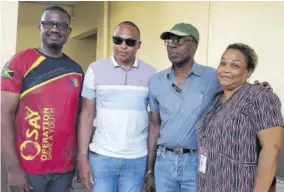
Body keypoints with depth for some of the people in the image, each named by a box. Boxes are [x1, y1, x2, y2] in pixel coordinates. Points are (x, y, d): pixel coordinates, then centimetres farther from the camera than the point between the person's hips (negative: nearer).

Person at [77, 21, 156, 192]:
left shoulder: (151, 74, 1)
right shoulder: (96, 69, 0)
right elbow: (87, 115, 1)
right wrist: (83, 157, -3)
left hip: (137, 159, 1)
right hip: (101, 156, 0)